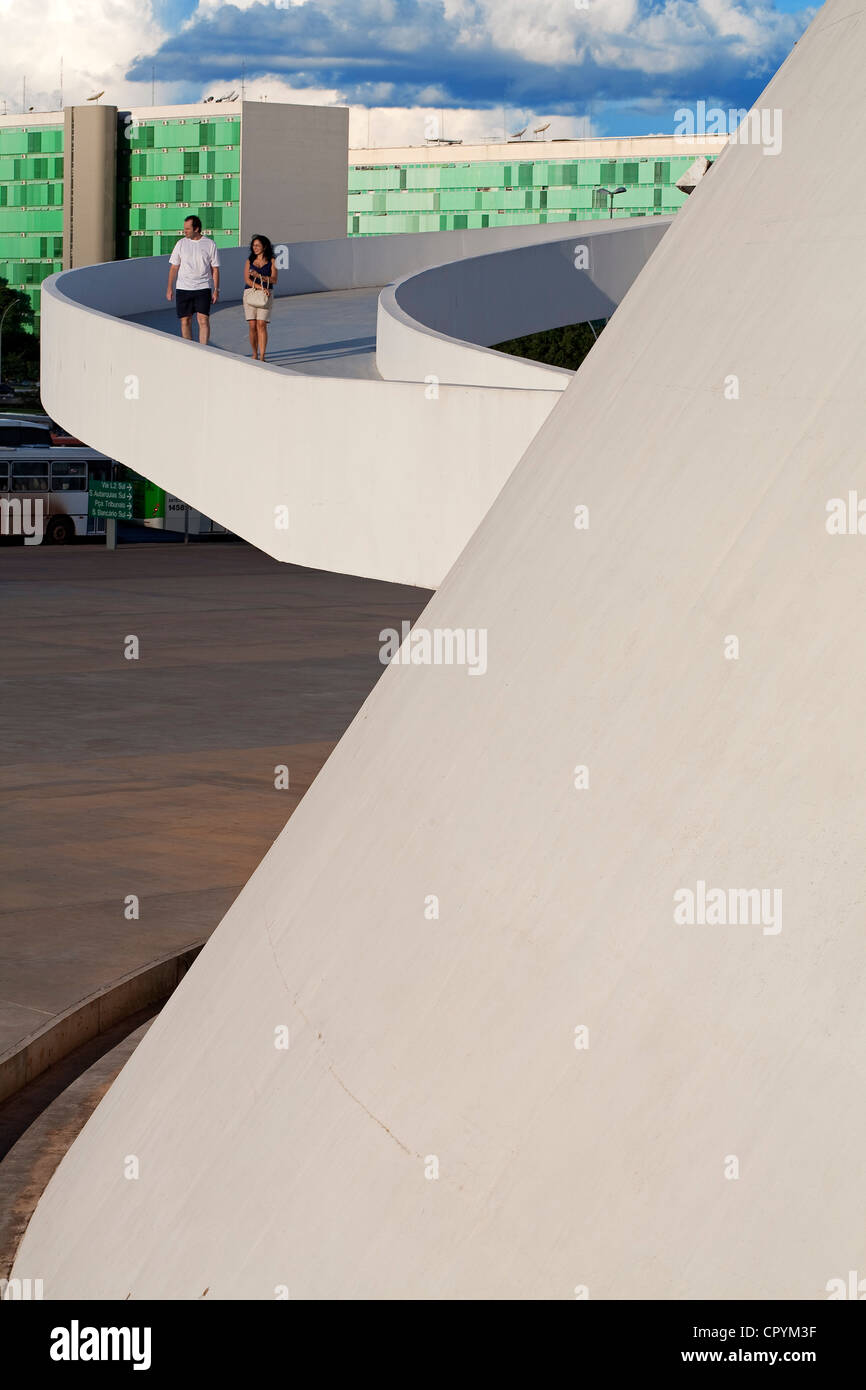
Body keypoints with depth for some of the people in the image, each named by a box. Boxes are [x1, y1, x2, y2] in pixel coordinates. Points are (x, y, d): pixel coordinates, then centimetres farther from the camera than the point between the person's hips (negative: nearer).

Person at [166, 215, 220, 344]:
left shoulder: (210, 244, 2)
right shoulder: (181, 244, 6)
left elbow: (215, 269, 5)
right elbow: (174, 267, 10)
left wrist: (216, 290, -1)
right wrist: (169, 288, 5)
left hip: (203, 288, -2)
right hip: (183, 289, 2)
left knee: (203, 320, -12)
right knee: (185, 321, 4)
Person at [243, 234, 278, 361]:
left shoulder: (271, 261, 7)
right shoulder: (249, 261, 11)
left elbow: (274, 280, -3)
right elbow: (247, 280, 1)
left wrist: (258, 275, -15)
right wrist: (260, 287, -13)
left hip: (266, 295, -2)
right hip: (250, 294, 2)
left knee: (261, 325, -12)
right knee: (252, 326, -2)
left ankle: (262, 357, -15)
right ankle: (254, 354, 11)